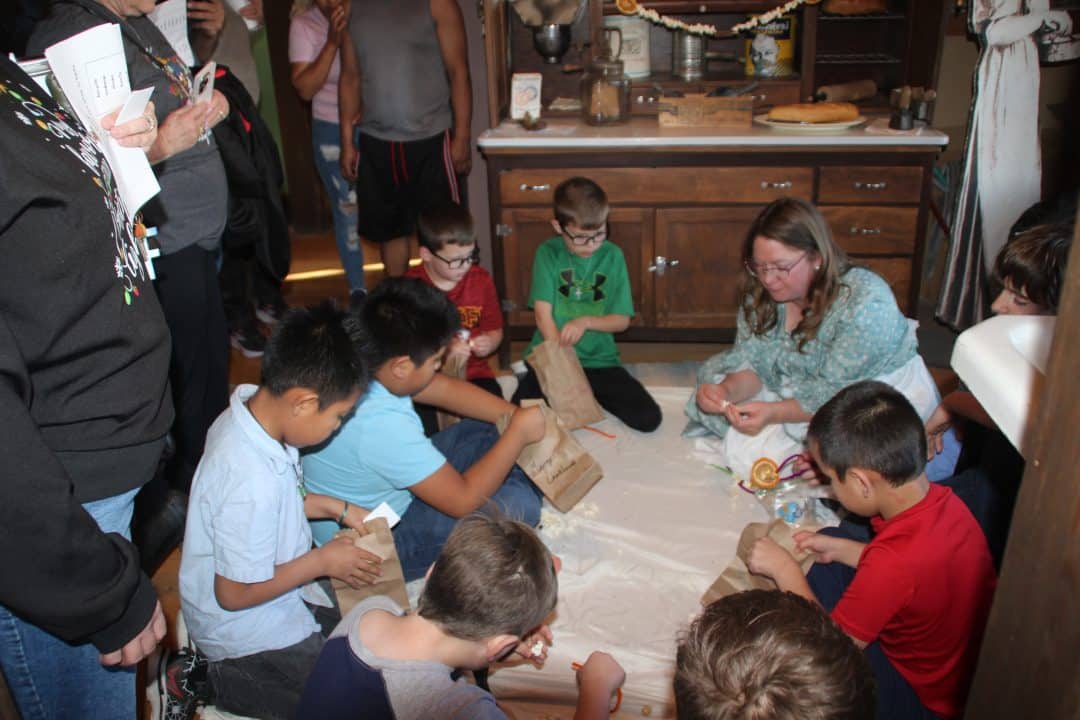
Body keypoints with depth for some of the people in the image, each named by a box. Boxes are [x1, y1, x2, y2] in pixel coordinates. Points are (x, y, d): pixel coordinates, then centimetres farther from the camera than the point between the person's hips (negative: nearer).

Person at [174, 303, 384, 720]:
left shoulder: (252, 404, -11)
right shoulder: (252, 483, -37)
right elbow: (235, 593, -25)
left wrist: (336, 509, 1)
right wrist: (322, 561, -16)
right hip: (245, 628, -8)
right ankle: (207, 682, 5)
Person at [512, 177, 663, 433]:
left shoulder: (612, 256, -2)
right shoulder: (548, 253, -6)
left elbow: (622, 320, 1)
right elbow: (543, 316, -11)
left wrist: (585, 321, -19)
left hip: (599, 361, 2)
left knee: (648, 418, -16)